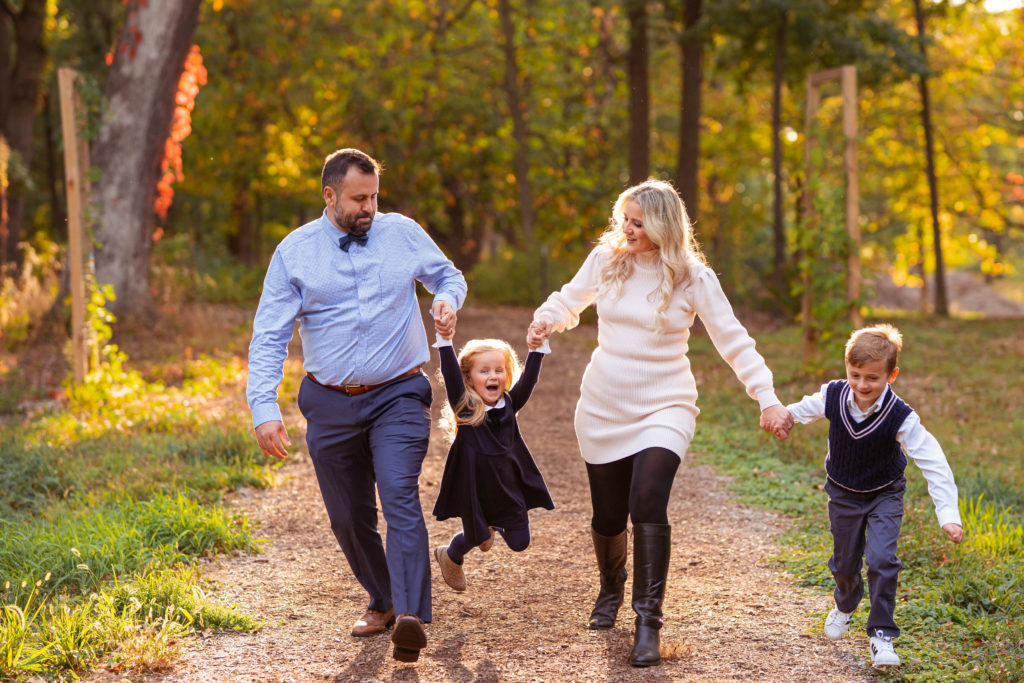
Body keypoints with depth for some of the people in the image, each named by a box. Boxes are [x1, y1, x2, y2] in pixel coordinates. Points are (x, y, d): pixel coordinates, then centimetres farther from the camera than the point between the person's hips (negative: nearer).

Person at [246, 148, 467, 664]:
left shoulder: (403, 233, 1)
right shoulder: (295, 252, -2)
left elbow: (448, 275, 18)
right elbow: (268, 337, -5)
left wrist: (447, 300, -8)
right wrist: (264, 409, -15)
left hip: (398, 396, -1)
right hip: (330, 404, 2)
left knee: (400, 497, -20)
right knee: (348, 516, 10)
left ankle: (411, 616, -29)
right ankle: (382, 601, 32)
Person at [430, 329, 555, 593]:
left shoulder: (509, 403, -3)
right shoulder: (464, 408, -13)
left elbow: (528, 380, -12)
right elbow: (451, 376, -24)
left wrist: (537, 349, -23)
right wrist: (445, 342, -34)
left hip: (510, 487, 3)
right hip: (475, 490, -3)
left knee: (519, 542, 9)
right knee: (473, 538, 12)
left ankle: (492, 524, 42)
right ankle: (449, 556, 47)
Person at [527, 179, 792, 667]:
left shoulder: (692, 277, -7)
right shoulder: (606, 259, 0)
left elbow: (734, 342, -4)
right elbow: (570, 300, 18)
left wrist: (768, 399, -12)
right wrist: (547, 319, -5)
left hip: (663, 408, -3)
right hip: (603, 407, 3)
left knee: (647, 506, -23)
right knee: (607, 516, 10)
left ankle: (647, 623, -14)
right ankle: (611, 589, 43)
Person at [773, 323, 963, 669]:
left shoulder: (900, 417, -30)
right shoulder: (834, 396, -23)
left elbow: (934, 464, -29)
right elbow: (808, 407, 3)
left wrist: (948, 515, -34)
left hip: (884, 496, -3)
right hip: (843, 494, 3)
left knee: (881, 560, -18)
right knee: (845, 562, 16)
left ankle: (881, 634, -2)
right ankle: (845, 605, 50)